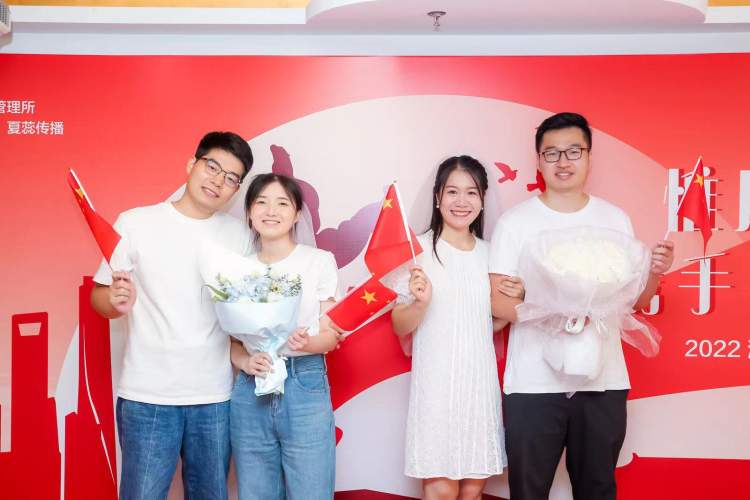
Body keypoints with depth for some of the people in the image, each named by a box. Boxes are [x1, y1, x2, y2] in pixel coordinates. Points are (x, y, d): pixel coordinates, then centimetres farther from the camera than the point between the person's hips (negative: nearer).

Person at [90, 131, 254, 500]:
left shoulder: (239, 234, 5)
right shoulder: (135, 223, -3)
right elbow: (98, 297, 2)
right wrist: (117, 301, -19)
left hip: (215, 397, 3)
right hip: (147, 396, -2)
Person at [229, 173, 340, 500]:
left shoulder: (320, 261, -1)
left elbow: (331, 336, 0)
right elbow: (233, 342, 10)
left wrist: (307, 343, -21)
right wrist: (246, 362, -12)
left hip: (305, 389, -3)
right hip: (250, 393, 3)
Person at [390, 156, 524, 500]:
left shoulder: (489, 253, 9)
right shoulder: (420, 249, -6)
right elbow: (400, 327, -3)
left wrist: (514, 299, 0)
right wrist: (421, 303, -21)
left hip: (480, 381, 4)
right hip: (437, 384, -4)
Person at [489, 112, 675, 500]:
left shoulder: (615, 219, 6)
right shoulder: (515, 221, -3)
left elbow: (635, 300, 10)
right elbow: (497, 301, -8)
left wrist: (655, 272, -10)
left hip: (604, 381, 3)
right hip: (533, 382, -2)